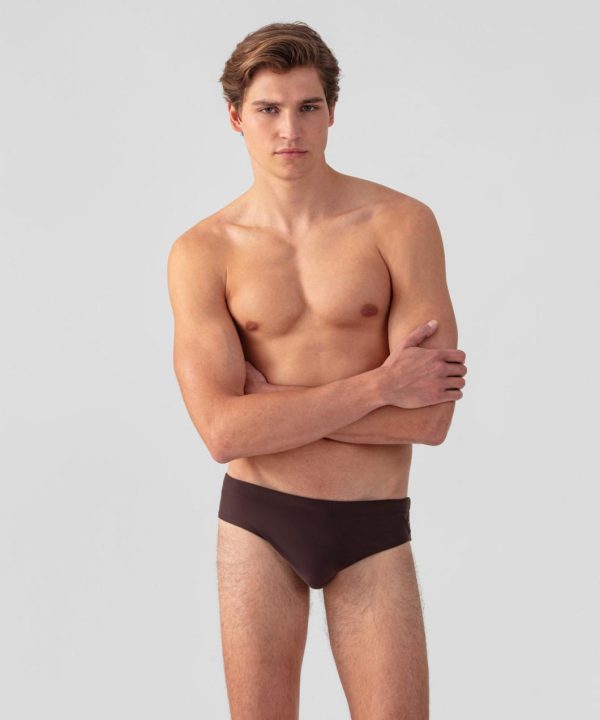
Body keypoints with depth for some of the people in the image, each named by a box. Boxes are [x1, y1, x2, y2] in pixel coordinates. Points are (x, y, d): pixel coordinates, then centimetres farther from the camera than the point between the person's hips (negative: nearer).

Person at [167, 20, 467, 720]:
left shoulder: (401, 223, -7)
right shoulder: (202, 252, -5)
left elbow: (431, 417, -13)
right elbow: (223, 431, -15)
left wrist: (273, 402, -13)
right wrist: (377, 384, -17)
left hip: (373, 531, -1)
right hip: (258, 524, 1)